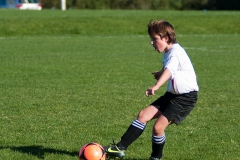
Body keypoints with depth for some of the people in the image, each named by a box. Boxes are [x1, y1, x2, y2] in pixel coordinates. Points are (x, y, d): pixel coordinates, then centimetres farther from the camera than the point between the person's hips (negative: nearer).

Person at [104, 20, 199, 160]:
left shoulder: (176, 53, -20)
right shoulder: (167, 53, 11)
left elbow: (169, 70, -42)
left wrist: (156, 86, -57)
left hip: (186, 97, -9)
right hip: (172, 94, 9)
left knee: (158, 126, -15)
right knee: (143, 115, -4)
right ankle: (121, 148, -4)